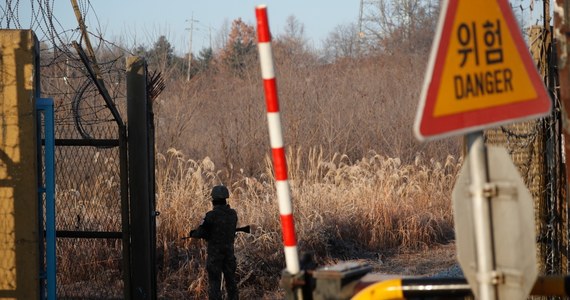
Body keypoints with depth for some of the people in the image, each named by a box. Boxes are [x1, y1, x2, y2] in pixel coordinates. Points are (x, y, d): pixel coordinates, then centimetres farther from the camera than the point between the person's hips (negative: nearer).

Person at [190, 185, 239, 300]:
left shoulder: (211, 215, -16)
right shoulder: (233, 214, 2)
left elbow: (201, 233, -13)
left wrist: (192, 233, 9)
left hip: (215, 252, -5)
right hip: (229, 250, 5)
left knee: (214, 282, -2)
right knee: (230, 280, 14)